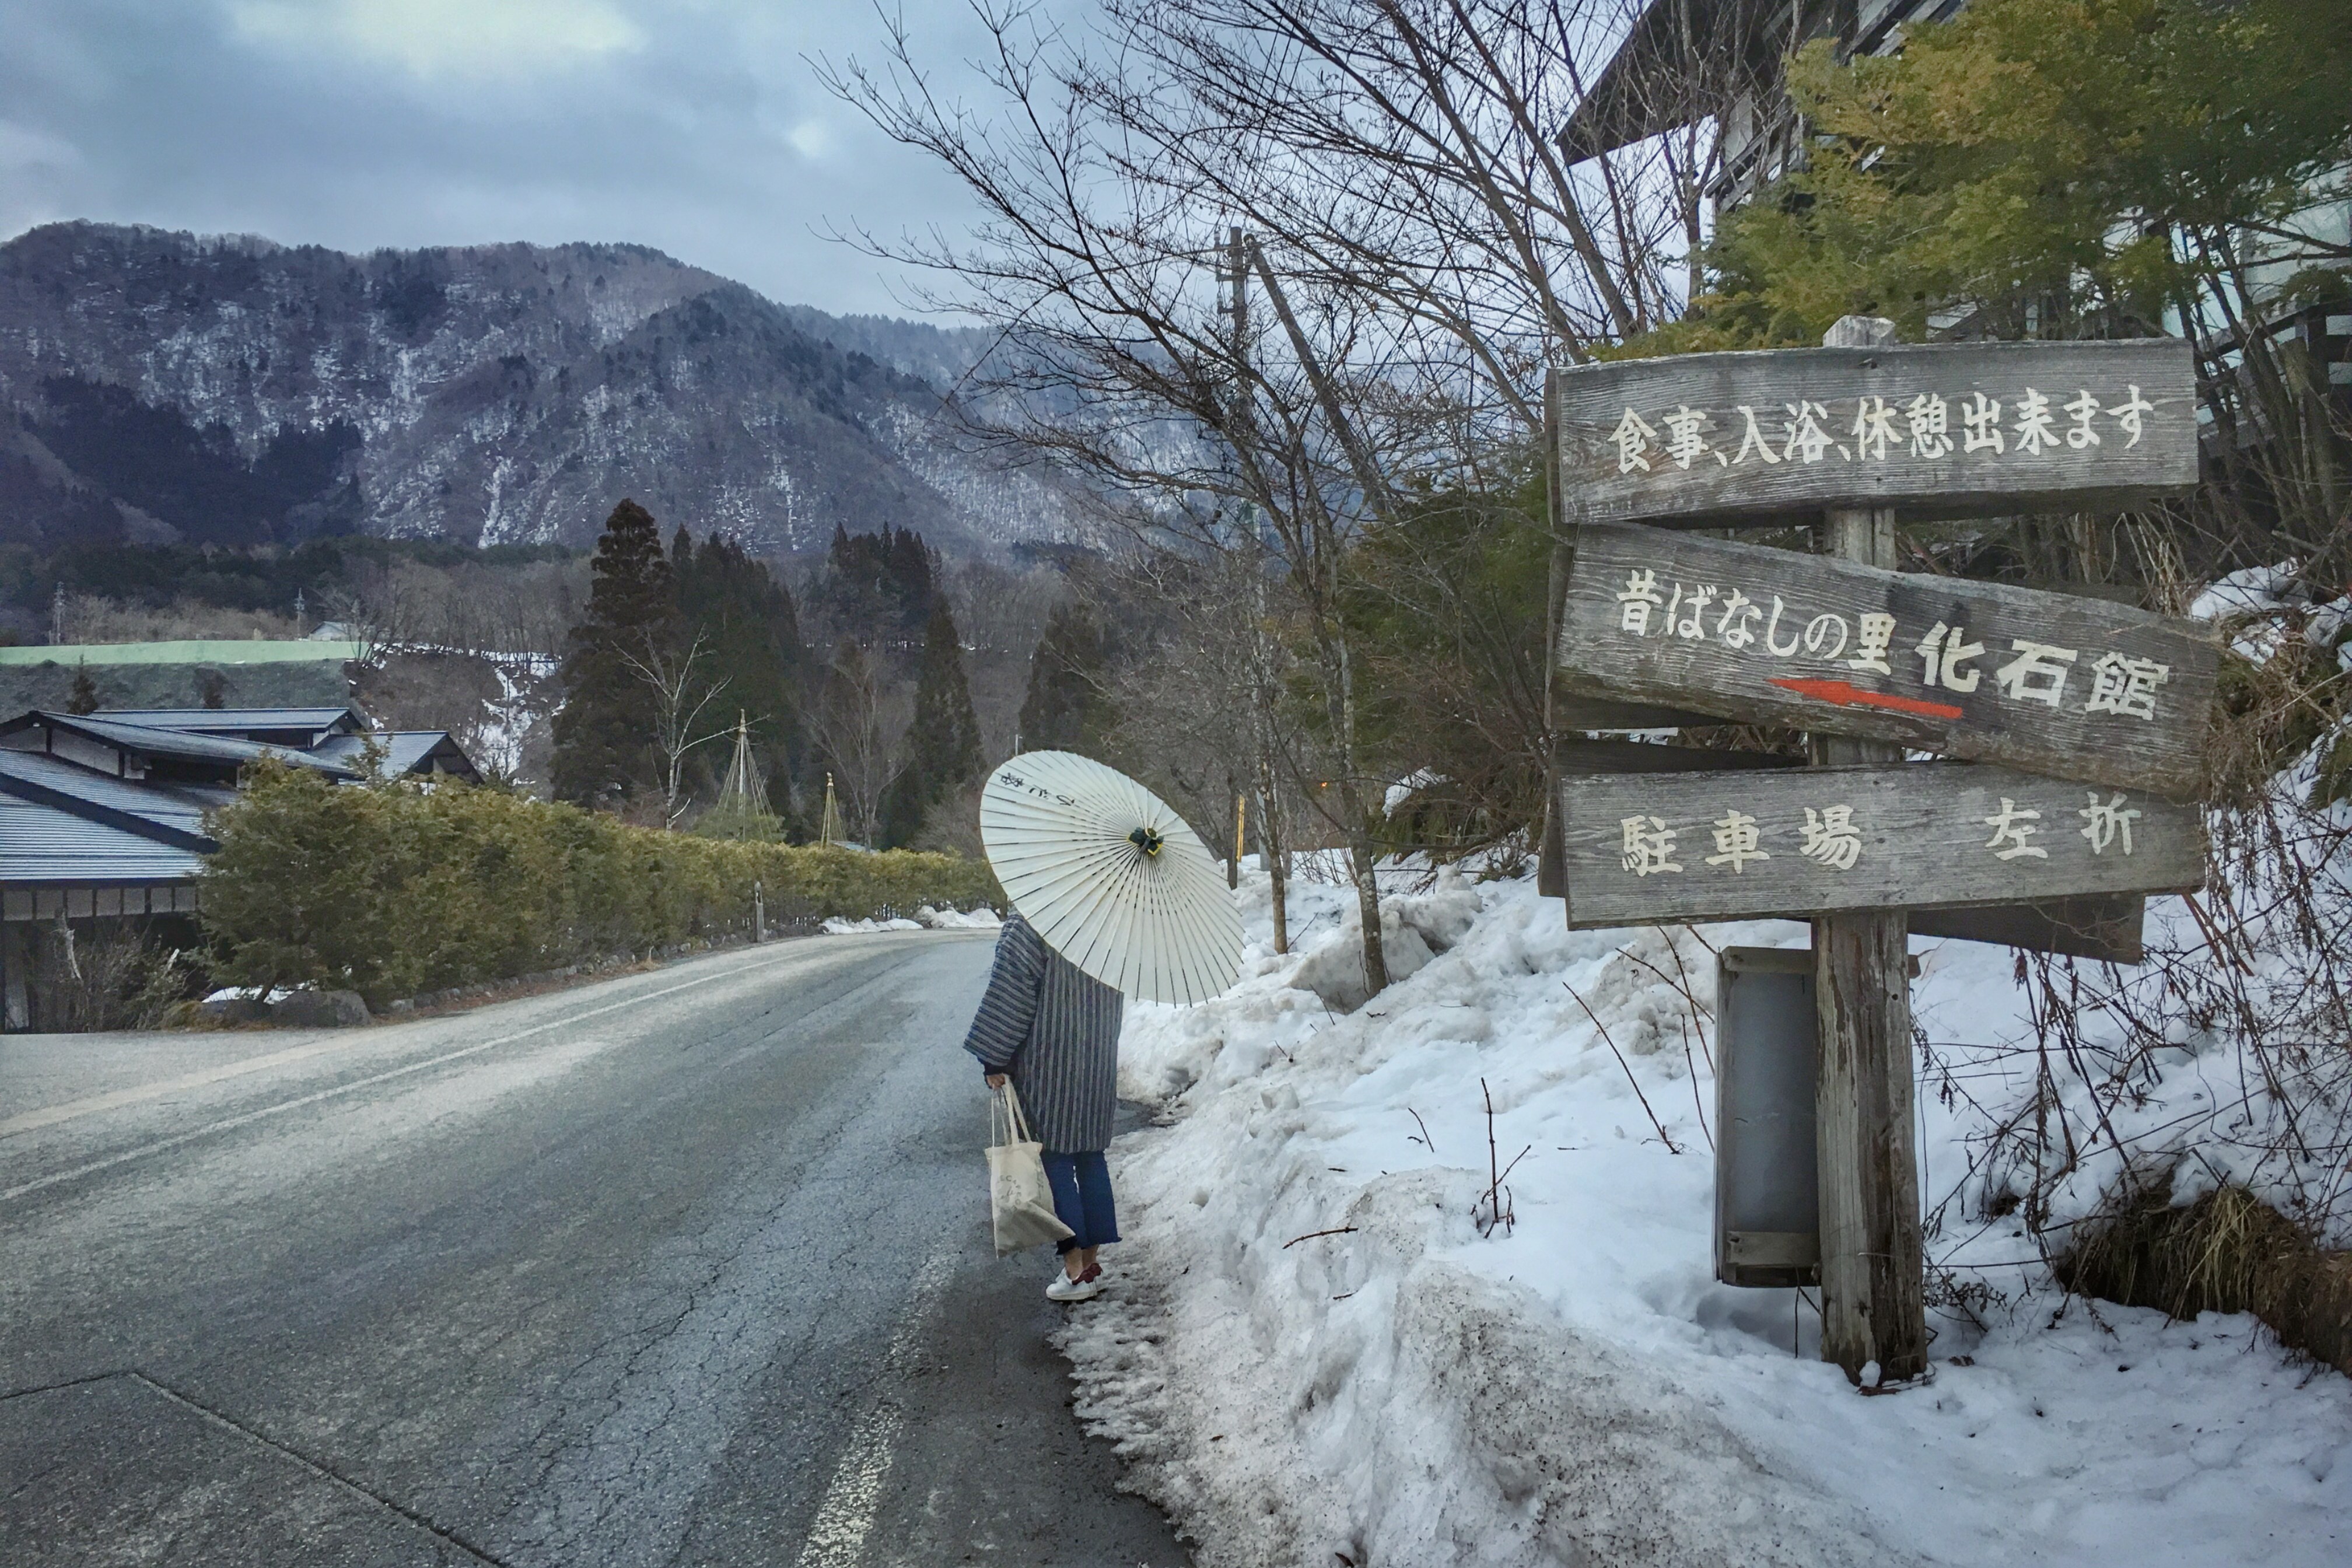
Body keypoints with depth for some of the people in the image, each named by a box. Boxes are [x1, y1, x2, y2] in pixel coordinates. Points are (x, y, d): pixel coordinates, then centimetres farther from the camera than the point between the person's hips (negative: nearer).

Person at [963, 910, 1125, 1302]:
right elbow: (1116, 999, 11)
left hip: (1048, 1063, -6)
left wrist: (995, 1058, -7)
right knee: (1091, 1157, 14)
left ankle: (1075, 1269, 2)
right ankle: (1092, 1261, 18)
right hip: (1099, 1062, 6)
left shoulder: (1031, 925, -16)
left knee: (1054, 1159, 2)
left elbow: (1012, 991, -14)